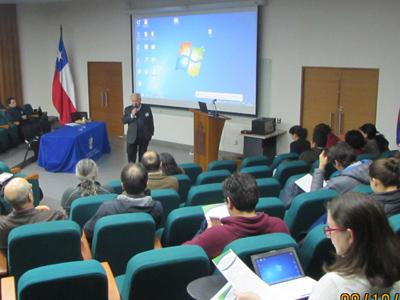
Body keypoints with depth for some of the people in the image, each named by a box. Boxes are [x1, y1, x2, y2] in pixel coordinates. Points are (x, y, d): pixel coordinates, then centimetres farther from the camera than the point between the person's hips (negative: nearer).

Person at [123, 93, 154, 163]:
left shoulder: (147, 108, -4)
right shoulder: (128, 109, -2)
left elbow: (150, 121, 2)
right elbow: (124, 121, -7)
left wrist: (151, 133, 4)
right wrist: (132, 115, -22)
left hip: (144, 137, 0)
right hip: (132, 137, 0)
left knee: (143, 156, 14)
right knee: (131, 155, 1)